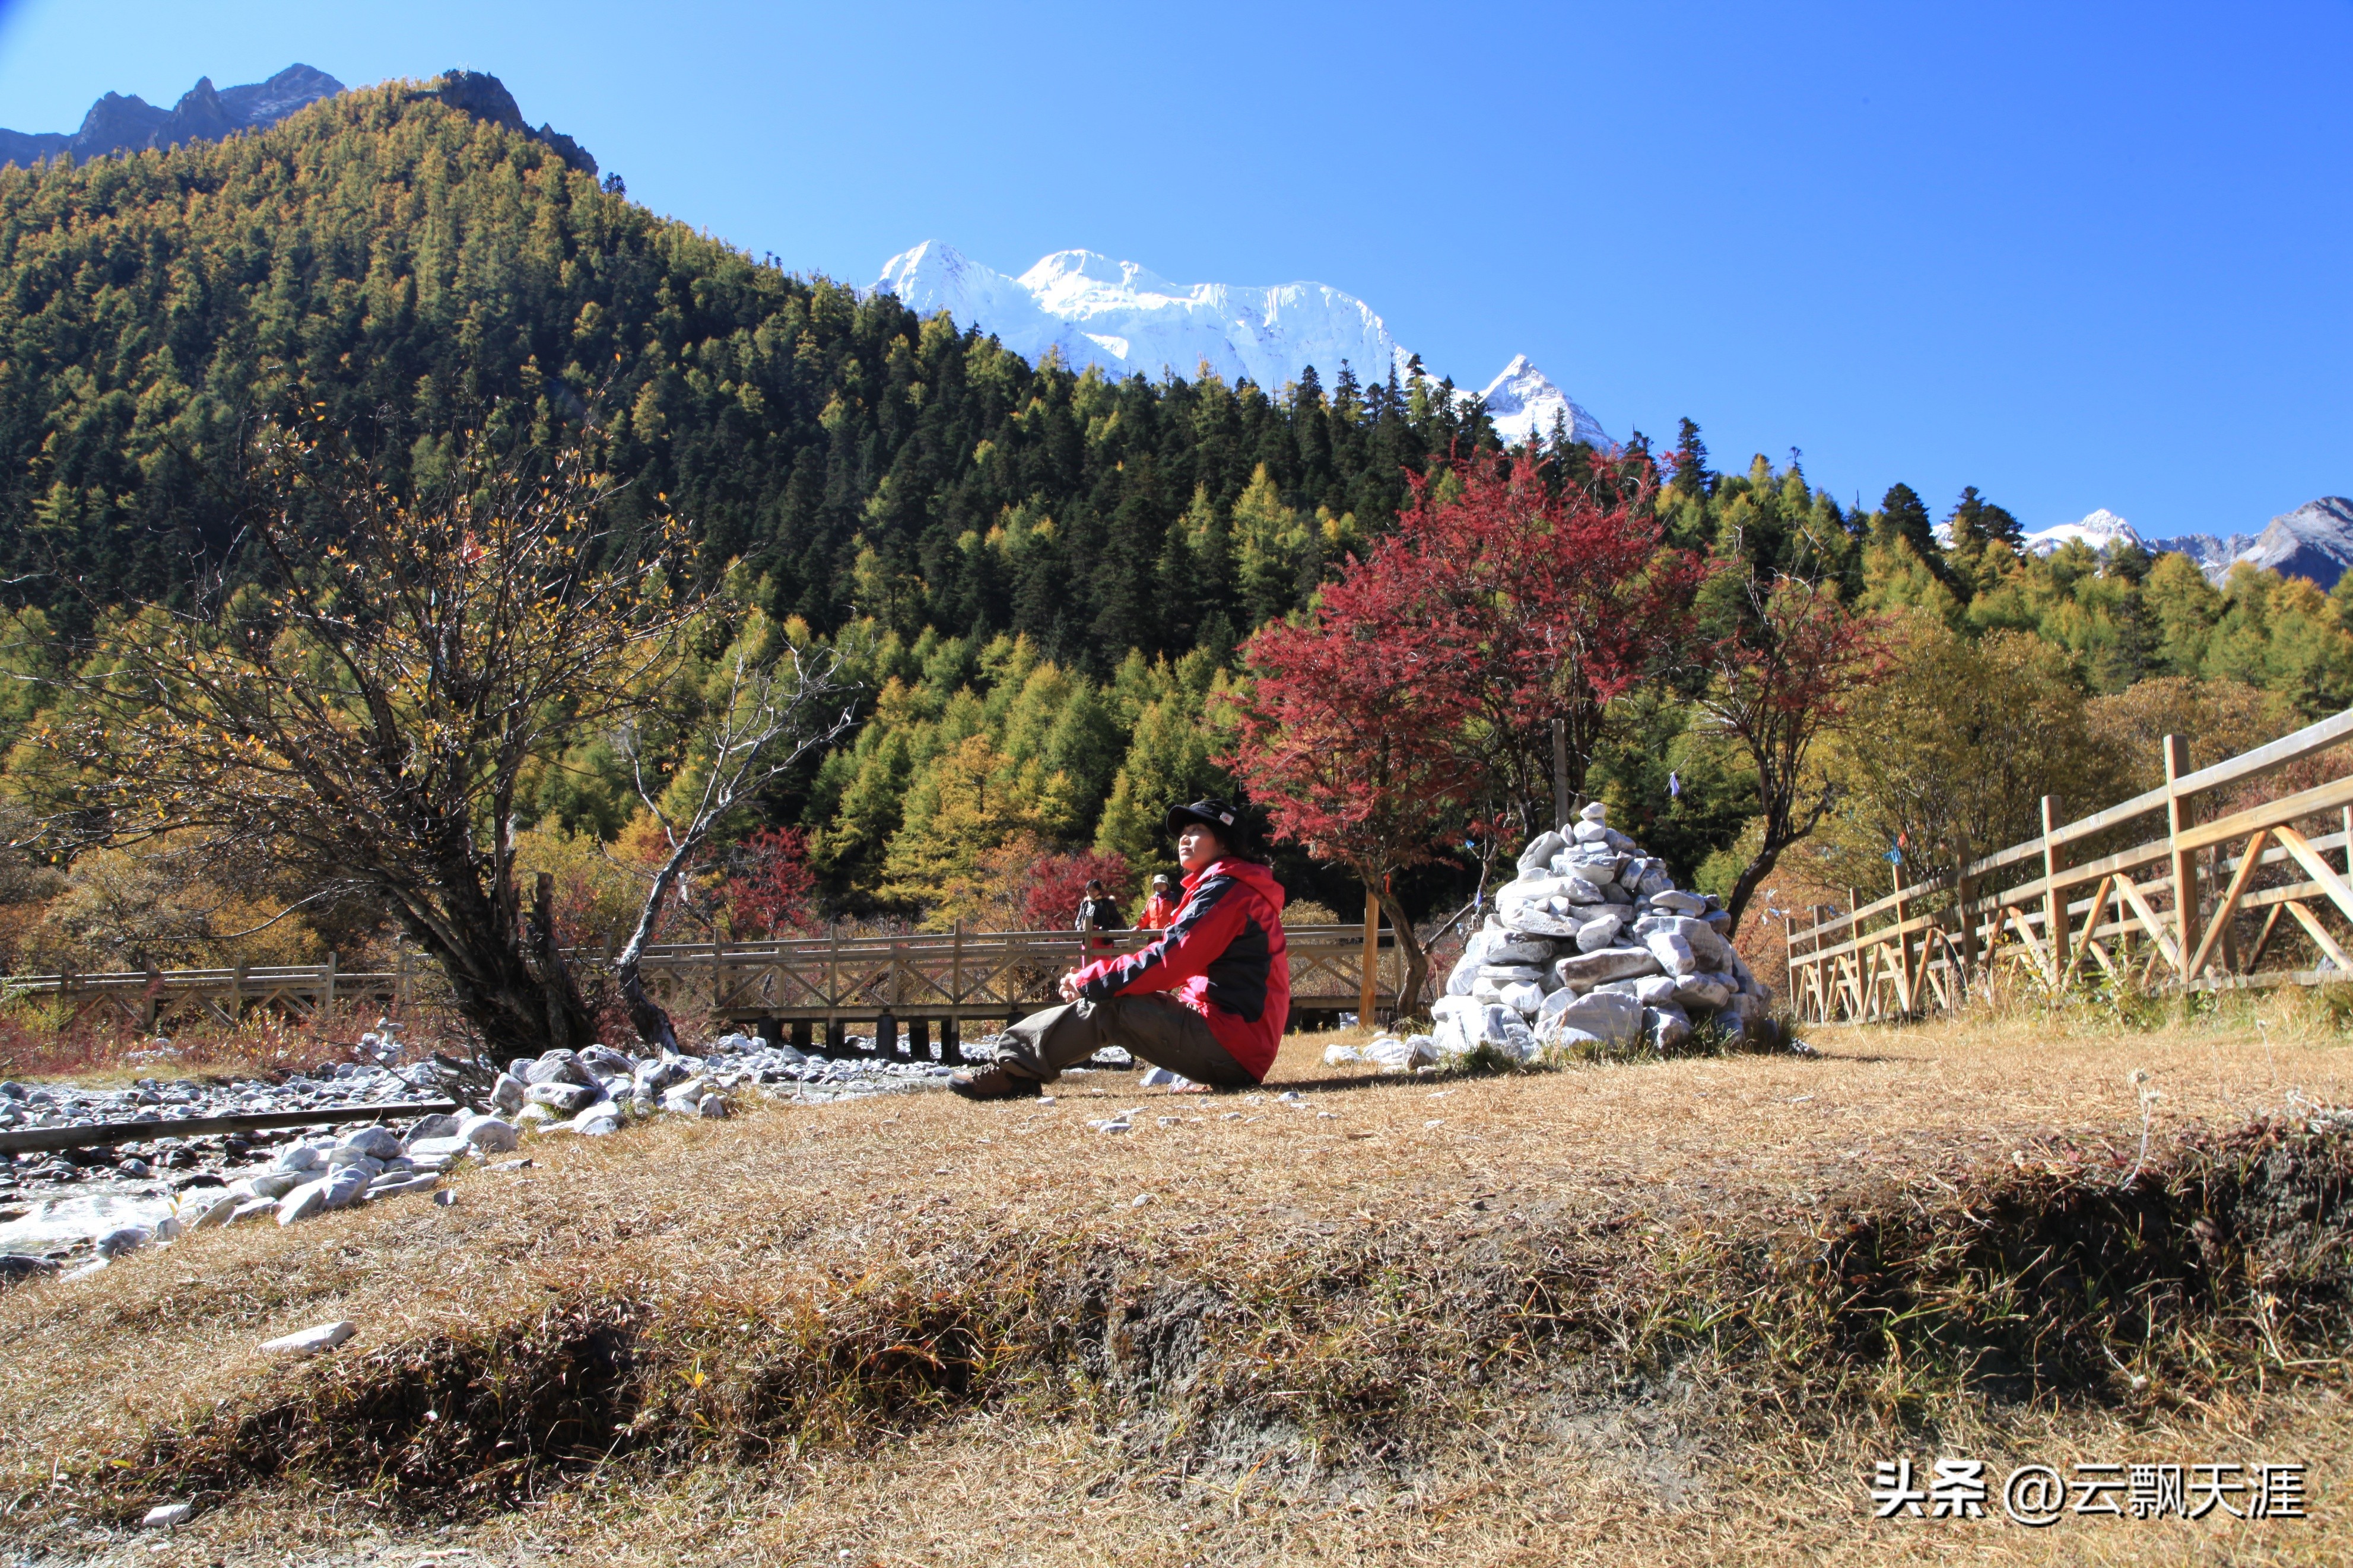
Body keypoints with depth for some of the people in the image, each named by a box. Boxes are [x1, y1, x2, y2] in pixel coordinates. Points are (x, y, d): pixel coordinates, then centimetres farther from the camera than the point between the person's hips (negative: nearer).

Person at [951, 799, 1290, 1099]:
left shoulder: (1225, 891, -11)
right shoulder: (1235, 889, 22)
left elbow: (1167, 961, -20)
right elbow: (1183, 963, 17)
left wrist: (1087, 981, -9)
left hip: (1228, 1048, -10)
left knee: (1106, 1006, -14)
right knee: (1103, 998, 7)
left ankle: (1013, 1071, -10)